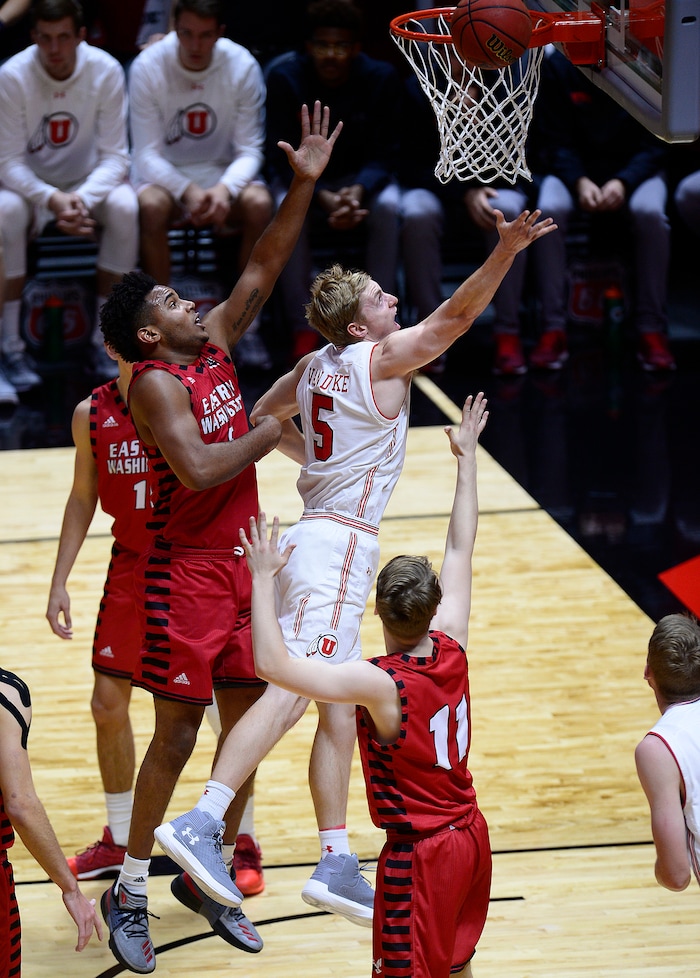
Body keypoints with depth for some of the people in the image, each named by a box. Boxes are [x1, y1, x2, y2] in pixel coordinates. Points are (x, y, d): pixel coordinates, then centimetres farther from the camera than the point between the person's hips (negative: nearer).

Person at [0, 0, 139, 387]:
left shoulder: (106, 71, -16)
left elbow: (115, 156, -13)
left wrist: (84, 199, -32)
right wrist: (51, 199, -35)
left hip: (89, 183, 1)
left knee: (125, 207, -30)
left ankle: (103, 339, -19)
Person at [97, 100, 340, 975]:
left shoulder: (214, 350, 8)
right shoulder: (155, 381, -15)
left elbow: (263, 269, 10)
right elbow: (197, 470, -27)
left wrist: (305, 184, 2)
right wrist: (271, 434, -15)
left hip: (241, 565, 8)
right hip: (186, 573, -8)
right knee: (176, 735, -3)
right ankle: (129, 893, 7)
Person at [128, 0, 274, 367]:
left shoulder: (242, 66, -12)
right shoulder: (148, 67, -15)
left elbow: (249, 150, -9)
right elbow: (147, 154, -15)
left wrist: (225, 189, -31)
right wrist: (187, 191, -33)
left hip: (224, 171, 1)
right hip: (163, 172, -1)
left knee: (259, 205, -31)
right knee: (150, 206, -35)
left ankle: (247, 326, -17)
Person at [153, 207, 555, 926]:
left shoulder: (316, 365, 14)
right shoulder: (381, 357, -8)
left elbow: (259, 421, 27)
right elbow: (457, 313, -18)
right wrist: (506, 250, -24)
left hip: (318, 537, 10)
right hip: (338, 542, -10)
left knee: (340, 712, 11)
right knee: (290, 690, -21)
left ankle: (336, 864, 12)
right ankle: (199, 822, -33)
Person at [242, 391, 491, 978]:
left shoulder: (379, 684, -24)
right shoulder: (452, 651, -6)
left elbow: (272, 664, -31)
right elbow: (461, 551, 8)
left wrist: (264, 578, -22)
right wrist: (467, 459, 17)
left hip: (420, 853, -7)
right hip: (471, 836, 7)